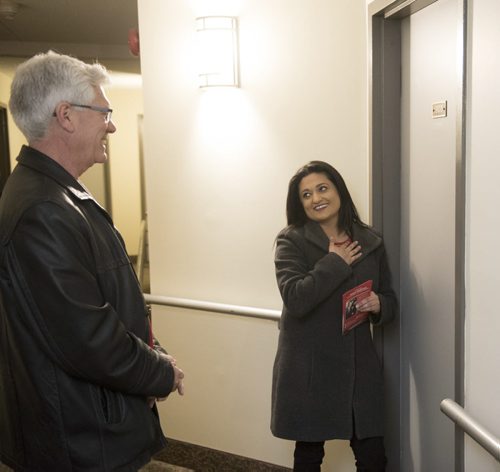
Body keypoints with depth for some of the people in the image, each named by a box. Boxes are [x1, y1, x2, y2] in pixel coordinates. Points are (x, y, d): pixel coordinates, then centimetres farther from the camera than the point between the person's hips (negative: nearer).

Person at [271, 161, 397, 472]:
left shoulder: (370, 241, 4)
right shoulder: (292, 241, -7)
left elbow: (390, 302, 11)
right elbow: (295, 299, -23)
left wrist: (378, 305, -11)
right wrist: (335, 262, -17)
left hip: (359, 365, 3)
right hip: (308, 368, -3)